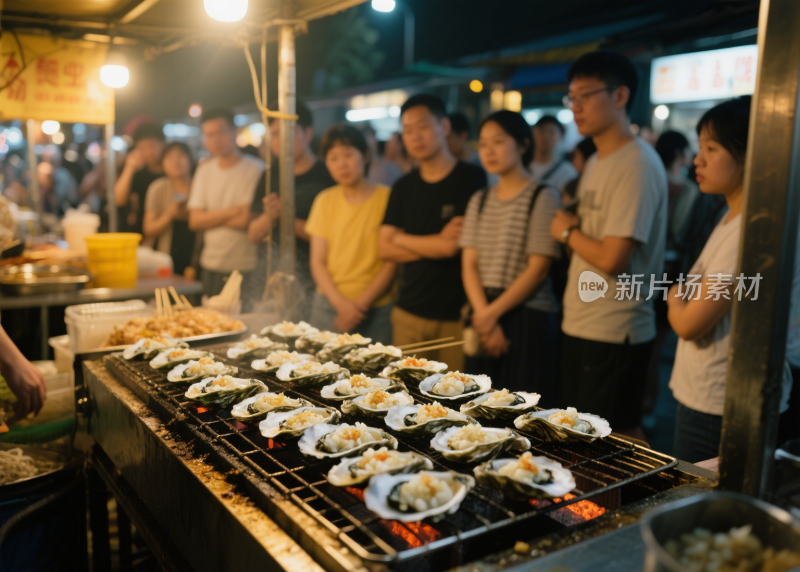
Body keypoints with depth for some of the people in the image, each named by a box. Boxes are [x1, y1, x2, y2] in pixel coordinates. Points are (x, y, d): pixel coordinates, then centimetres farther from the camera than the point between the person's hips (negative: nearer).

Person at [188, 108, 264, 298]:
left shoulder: (255, 169, -7)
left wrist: (211, 217, -3)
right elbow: (194, 221, 3)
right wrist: (230, 211, -8)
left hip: (245, 269, -5)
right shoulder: (204, 170, 11)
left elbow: (245, 220, -15)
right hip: (211, 266, 5)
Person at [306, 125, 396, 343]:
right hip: (330, 306, 3)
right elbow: (318, 262, 6)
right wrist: (341, 303, -8)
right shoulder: (325, 201, 8)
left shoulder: (387, 198, -2)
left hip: (376, 309, -2)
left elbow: (392, 263, -4)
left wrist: (361, 304, -9)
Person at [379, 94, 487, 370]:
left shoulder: (472, 179, -4)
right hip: (409, 311, 4)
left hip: (457, 315, -4)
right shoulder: (403, 187, 12)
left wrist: (402, 239, 1)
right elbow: (384, 248, 5)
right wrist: (438, 244, -5)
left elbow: (457, 245, -13)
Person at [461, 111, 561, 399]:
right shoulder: (479, 200, 13)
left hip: (528, 320, -5)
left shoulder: (543, 197, -4)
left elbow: (538, 269, -10)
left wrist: (493, 312, -11)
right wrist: (483, 314, -9)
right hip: (483, 316, 5)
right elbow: (469, 264, 5)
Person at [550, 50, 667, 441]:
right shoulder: (597, 162, 13)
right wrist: (570, 228, -2)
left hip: (614, 334, -9)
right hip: (579, 324, 9)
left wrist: (567, 231, -8)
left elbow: (612, 259, -23)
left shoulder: (638, 165, -16)